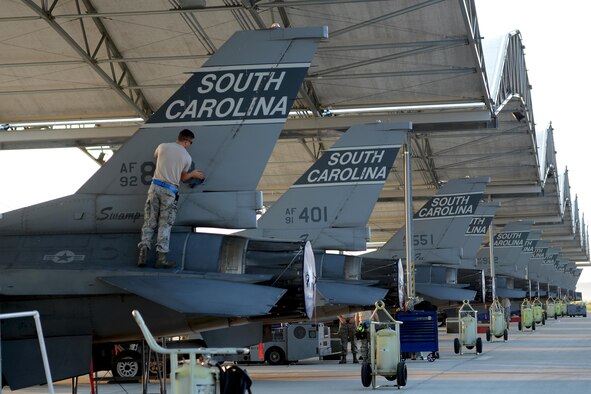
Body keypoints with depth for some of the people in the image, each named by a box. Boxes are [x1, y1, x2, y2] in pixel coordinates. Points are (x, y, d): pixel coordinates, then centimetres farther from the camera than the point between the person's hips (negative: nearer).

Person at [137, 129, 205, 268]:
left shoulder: (162, 147, 7)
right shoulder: (187, 157, 2)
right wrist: (194, 174, 33)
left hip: (155, 187, 2)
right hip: (170, 191, -2)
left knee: (149, 222, 6)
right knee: (165, 225, 1)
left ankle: (143, 251, -5)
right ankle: (161, 258, -2)